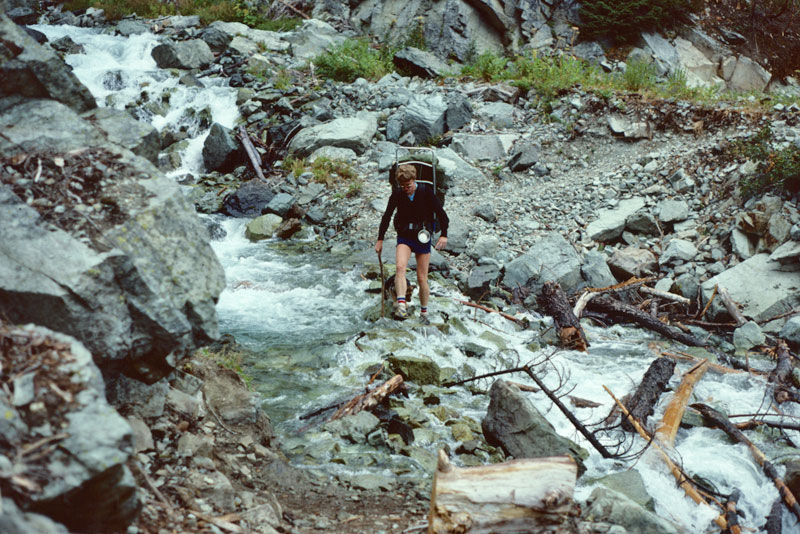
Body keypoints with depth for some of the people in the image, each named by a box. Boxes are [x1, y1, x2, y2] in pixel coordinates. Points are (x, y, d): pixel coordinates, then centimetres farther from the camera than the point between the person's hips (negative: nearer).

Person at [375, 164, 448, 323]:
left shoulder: (426, 191, -9)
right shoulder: (397, 194, -4)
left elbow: (440, 213, -4)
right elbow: (387, 216, 5)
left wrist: (444, 235, -12)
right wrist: (380, 239, 6)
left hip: (423, 238, -1)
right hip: (404, 237, 1)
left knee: (422, 279, 3)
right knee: (400, 267, -27)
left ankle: (424, 313, 19)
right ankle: (402, 305, -37)